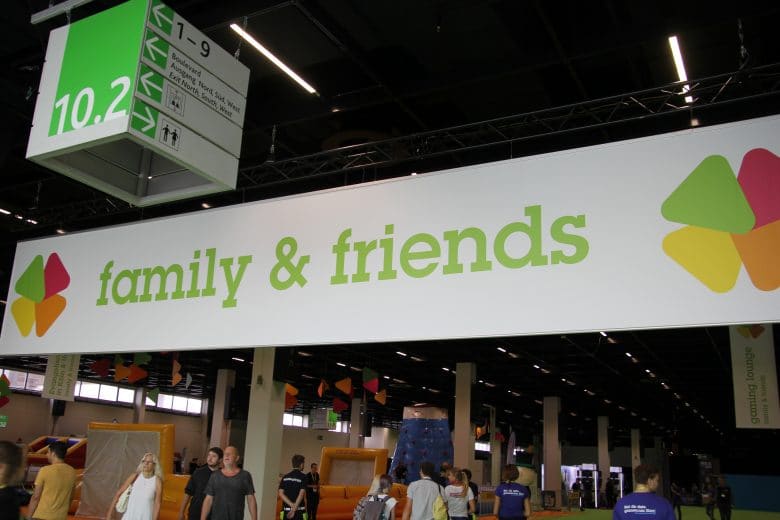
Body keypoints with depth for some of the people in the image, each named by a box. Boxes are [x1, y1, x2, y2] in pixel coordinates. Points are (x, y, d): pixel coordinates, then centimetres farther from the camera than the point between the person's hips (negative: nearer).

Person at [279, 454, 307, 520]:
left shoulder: (285, 477, 7)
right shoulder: (303, 477, -7)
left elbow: (281, 493, -2)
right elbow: (301, 494, -14)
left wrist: (291, 505, -9)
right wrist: (294, 509, -14)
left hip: (286, 510, 4)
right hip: (299, 510, -4)